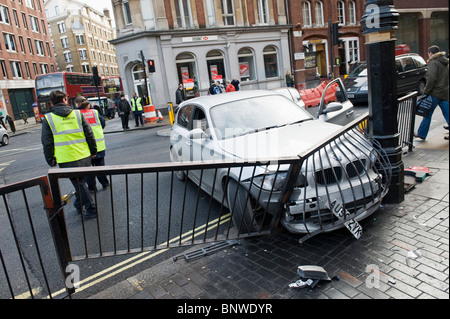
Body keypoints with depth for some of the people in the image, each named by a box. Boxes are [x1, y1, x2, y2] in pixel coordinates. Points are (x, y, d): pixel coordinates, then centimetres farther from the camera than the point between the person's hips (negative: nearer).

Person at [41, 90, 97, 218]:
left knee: (79, 184, 7)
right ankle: (79, 205, 35)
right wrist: (93, 151, 13)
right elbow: (89, 134, 3)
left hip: (67, 160, -2)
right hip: (84, 157, 3)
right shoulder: (77, 113, 2)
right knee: (80, 182, 20)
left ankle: (91, 209, 10)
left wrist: (51, 160, 10)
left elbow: (47, 143, 0)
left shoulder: (48, 118, -2)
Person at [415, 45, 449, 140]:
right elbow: (446, 78, 18)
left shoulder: (433, 63, -9)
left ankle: (421, 134, 11)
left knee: (427, 115, 2)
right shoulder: (445, 63, 17)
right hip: (445, 93, 8)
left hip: (435, 93, -8)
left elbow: (432, 79, -20)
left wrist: (426, 92, -15)